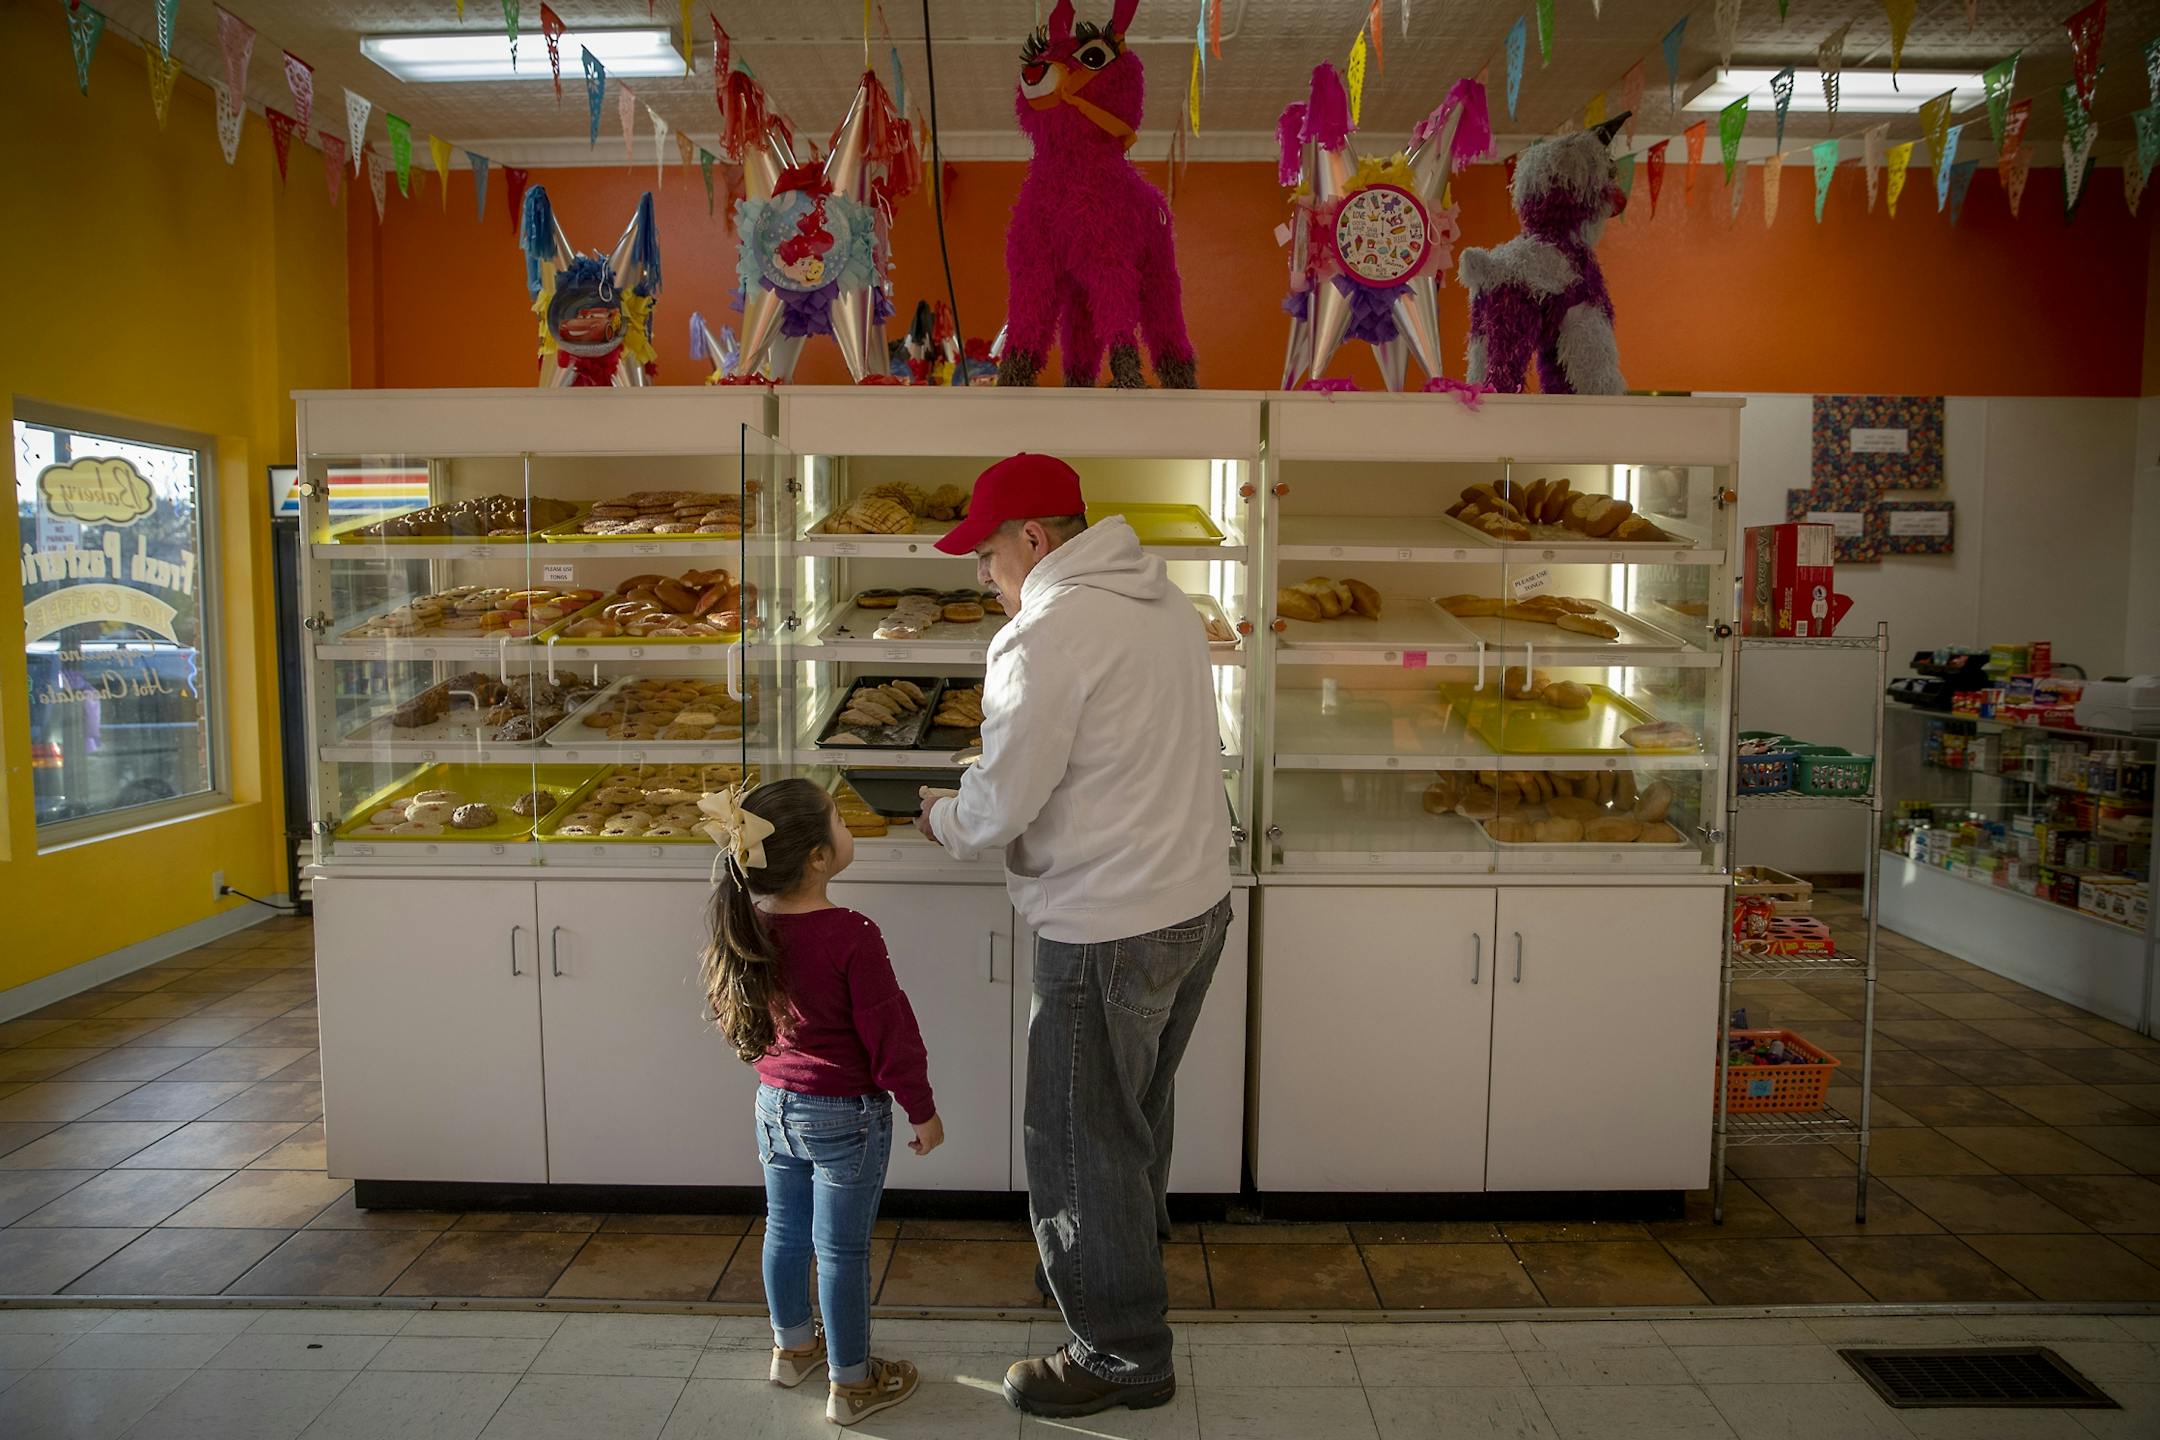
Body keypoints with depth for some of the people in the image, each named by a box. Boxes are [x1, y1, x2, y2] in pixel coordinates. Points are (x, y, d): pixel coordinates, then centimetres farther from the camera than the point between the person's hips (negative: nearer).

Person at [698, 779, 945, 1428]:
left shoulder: (749, 927, -6)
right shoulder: (851, 938, -26)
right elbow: (889, 1031, -19)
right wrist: (922, 1110, -7)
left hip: (775, 1104, 7)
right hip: (845, 1115, -7)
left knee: (786, 1231, 23)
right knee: (842, 1250, 7)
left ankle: (792, 1347, 43)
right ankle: (850, 1384, 22)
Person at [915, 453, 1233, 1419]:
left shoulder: (1050, 632, -20)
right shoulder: (1165, 602, 7)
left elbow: (1003, 801, -17)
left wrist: (942, 822, 4)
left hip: (1110, 930, -9)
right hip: (1196, 901, 9)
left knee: (1081, 1146, 7)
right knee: (1136, 1114, 25)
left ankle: (1123, 1353, 21)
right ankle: (1131, 1265, 45)